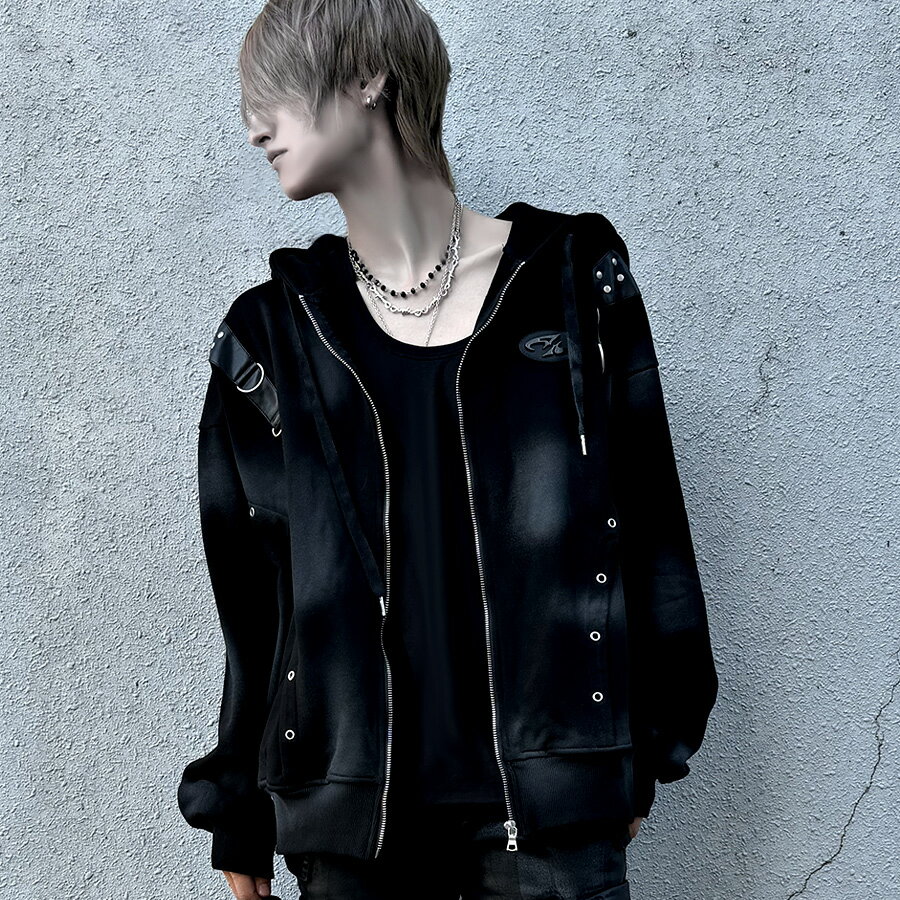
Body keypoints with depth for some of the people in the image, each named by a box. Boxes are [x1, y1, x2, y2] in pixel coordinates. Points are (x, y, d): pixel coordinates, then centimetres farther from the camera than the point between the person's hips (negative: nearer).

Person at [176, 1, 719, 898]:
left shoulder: (571, 280, 0)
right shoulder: (269, 336, 4)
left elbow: (646, 523, 4)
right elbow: (247, 600, 8)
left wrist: (643, 755, 5)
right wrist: (239, 818, 11)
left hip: (548, 794, -1)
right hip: (346, 802, 2)